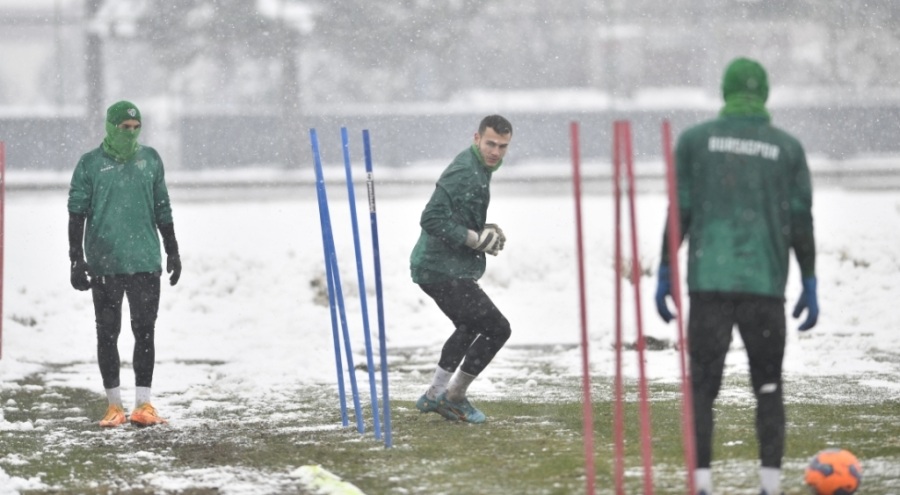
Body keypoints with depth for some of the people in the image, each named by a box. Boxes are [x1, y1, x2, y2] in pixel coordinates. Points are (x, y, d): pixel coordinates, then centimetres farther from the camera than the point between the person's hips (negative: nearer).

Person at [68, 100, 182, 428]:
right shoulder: (90, 164, 0)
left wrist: (172, 252, 15)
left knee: (144, 332, 0)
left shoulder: (150, 160, 9)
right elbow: (77, 214, 0)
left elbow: (162, 210, 16)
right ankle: (114, 404, 11)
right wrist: (77, 260, -5)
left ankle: (143, 404, 4)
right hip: (104, 264, -2)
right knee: (107, 333, 3)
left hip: (145, 262, 2)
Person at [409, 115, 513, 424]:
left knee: (469, 328, 29)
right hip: (443, 270, -11)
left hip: (437, 267, 11)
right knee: (497, 329, -7)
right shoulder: (463, 173, -21)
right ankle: (454, 397, 5)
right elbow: (431, 220, -27)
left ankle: (434, 396, 37)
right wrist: (475, 239, -23)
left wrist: (485, 232, 8)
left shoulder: (479, 168, 13)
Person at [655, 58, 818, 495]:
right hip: (765, 283, 1)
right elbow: (801, 222, 6)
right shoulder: (787, 148, 7)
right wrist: (810, 287, 11)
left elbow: (680, 212, 2)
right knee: (768, 385, 10)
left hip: (709, 282, -1)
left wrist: (664, 274, 7)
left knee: (702, 385, 1)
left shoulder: (696, 140, 5)